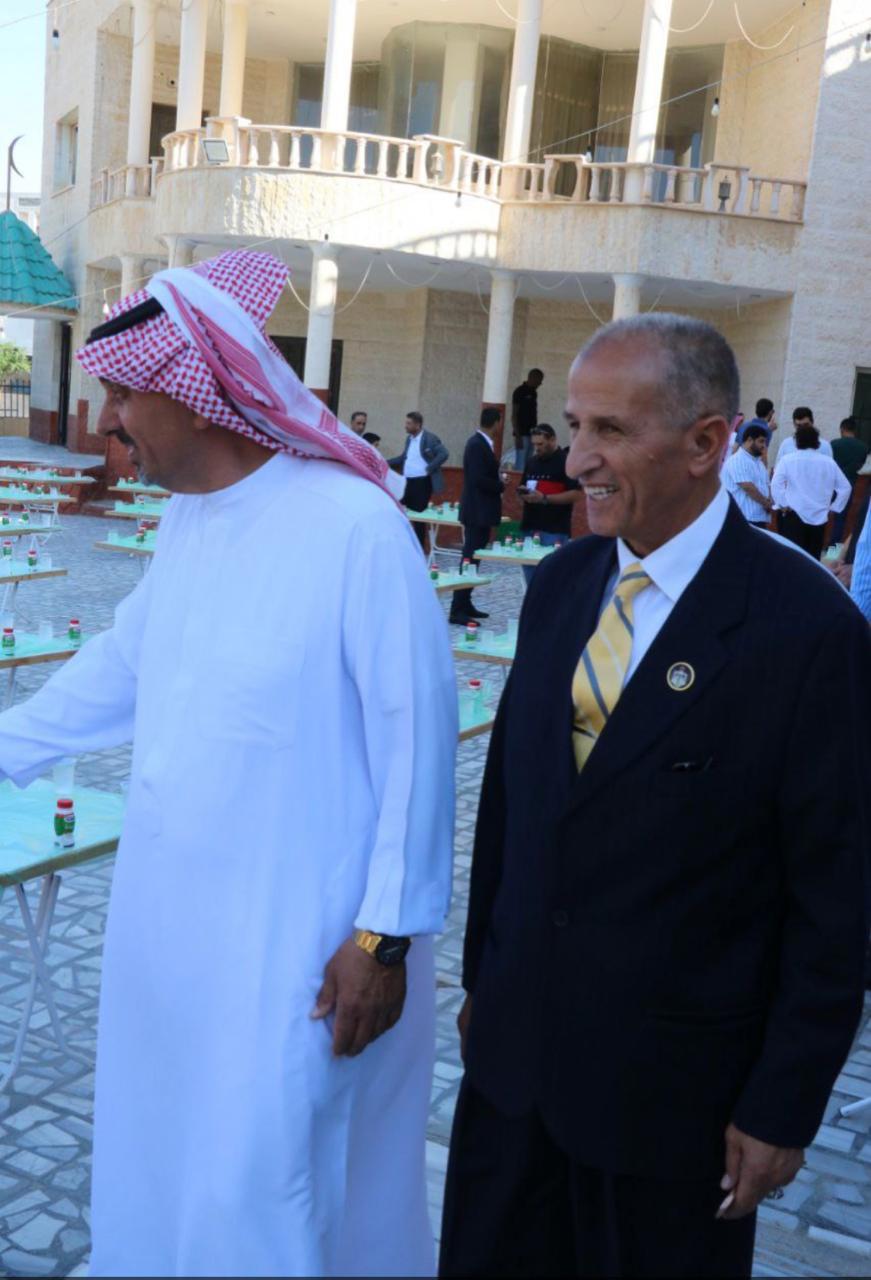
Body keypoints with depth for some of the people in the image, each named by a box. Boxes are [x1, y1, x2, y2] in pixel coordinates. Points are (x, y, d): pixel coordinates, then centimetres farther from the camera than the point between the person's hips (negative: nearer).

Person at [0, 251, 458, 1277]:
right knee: (157, 1163, 23)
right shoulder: (187, 517, 3)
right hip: (167, 917, 7)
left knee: (255, 1194, 7)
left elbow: (416, 741, -17)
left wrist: (386, 934, -13)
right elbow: (122, 662, 17)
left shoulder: (355, 526, -20)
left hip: (290, 942, -7)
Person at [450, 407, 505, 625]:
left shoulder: (481, 443, 12)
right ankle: (457, 610, -6)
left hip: (481, 511, 10)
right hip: (477, 511, -10)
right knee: (470, 559, -8)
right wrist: (501, 485, -10)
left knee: (473, 558, 14)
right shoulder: (477, 445, -18)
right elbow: (478, 479, -24)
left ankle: (464, 604, 22)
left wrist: (498, 480, 2)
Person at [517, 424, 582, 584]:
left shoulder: (566, 461, -6)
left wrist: (544, 498, -18)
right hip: (530, 527, 7)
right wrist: (523, 493, 0)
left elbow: (576, 493, -12)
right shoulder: (531, 461, 15)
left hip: (555, 531, -7)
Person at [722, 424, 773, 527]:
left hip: (760, 517, 9)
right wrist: (766, 503, -9)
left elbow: (766, 485, 19)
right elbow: (748, 487, -18)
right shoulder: (737, 461, -10)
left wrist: (770, 501, -3)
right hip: (745, 518, -9)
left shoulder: (758, 461, 20)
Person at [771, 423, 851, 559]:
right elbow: (845, 487, 10)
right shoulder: (829, 462, 8)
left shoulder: (787, 460, -3)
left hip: (795, 516, -3)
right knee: (813, 558, 11)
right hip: (819, 517, 3)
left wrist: (783, 504, -3)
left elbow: (776, 484, -13)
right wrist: (833, 507, 14)